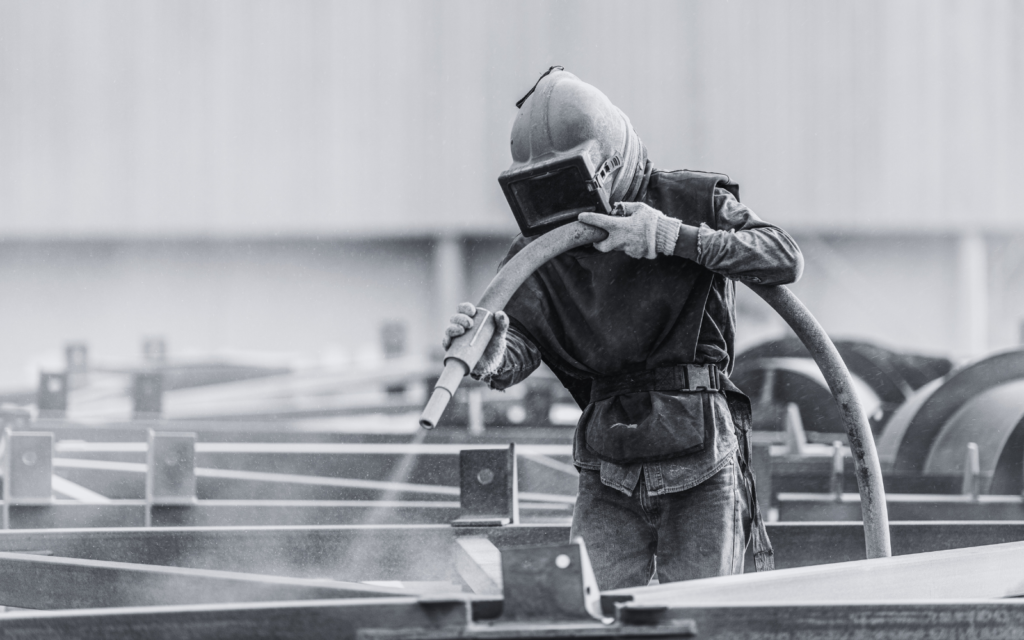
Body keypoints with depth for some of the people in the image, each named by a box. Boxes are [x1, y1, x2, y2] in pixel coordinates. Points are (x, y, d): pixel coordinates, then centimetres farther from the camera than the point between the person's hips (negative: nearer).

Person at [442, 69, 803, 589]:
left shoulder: (692, 202, -2)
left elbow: (785, 258, -14)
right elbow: (520, 351, -8)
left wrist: (675, 237, -23)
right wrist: (489, 359, -33)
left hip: (701, 472, -2)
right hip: (608, 481, 2)